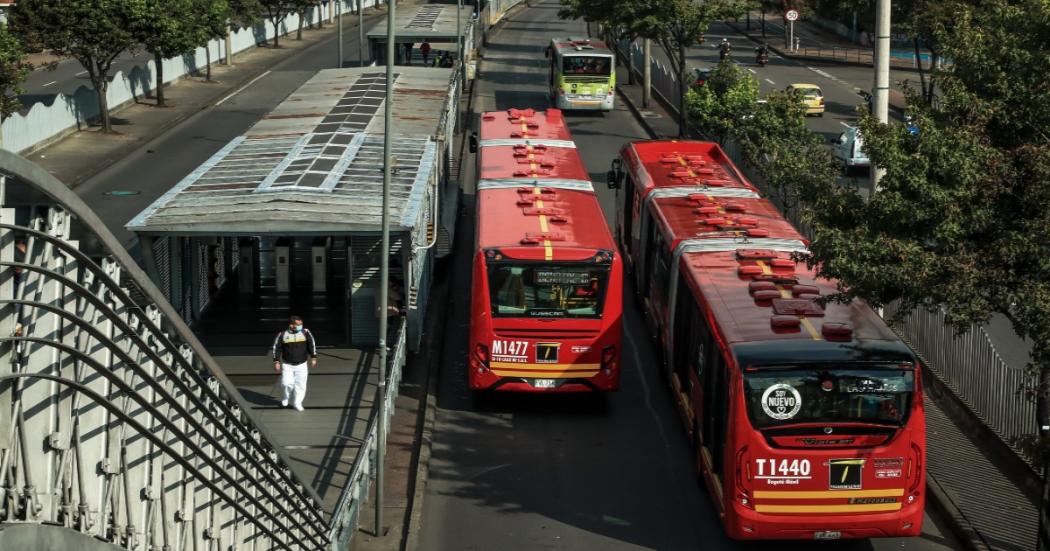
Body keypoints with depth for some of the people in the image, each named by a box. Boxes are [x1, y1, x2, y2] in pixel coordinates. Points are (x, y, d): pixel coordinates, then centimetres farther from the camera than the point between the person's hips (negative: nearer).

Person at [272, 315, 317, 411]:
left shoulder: (305, 332, -6)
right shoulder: (282, 335, -7)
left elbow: (312, 344, 0)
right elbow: (276, 348, 1)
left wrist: (313, 358, -4)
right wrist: (276, 362, -3)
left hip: (301, 365, 1)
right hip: (287, 365, -1)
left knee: (300, 384, -1)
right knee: (287, 383, -10)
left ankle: (297, 403, 14)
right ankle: (287, 397, 20)